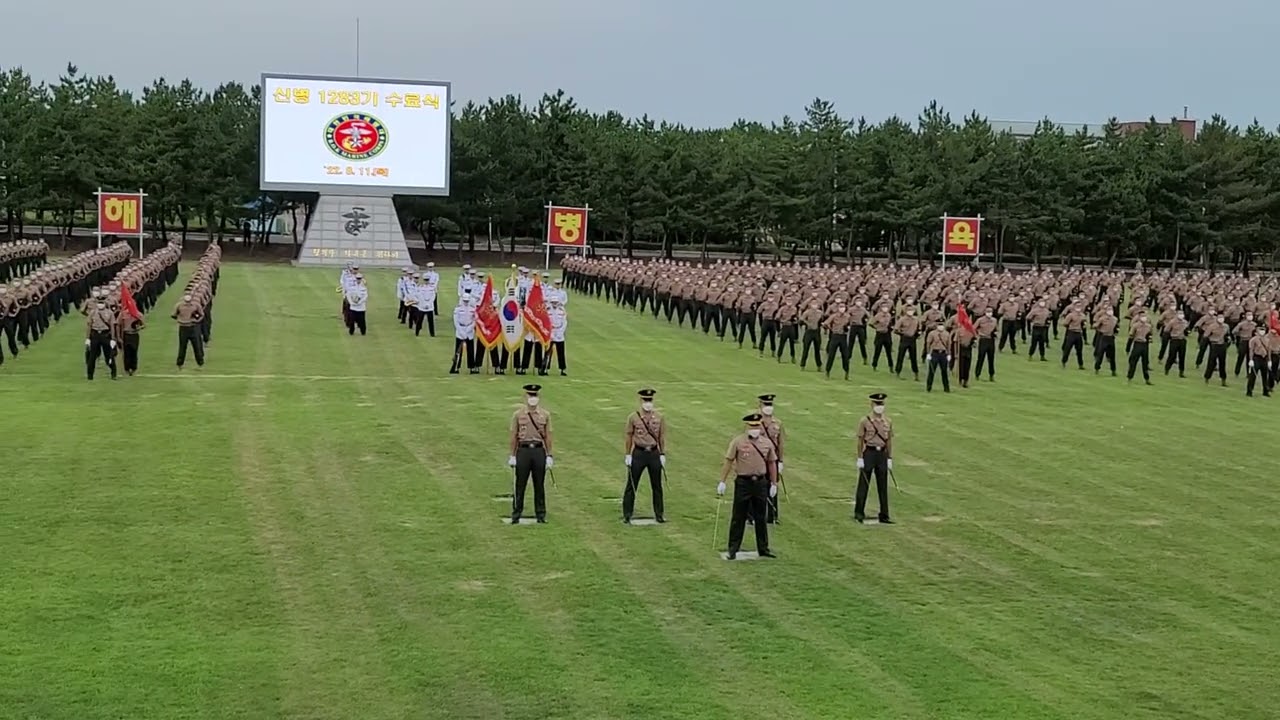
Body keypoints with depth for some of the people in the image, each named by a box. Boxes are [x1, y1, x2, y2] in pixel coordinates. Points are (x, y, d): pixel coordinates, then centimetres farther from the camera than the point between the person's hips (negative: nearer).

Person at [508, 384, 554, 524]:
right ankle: (516, 515, 9)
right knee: (520, 485, 2)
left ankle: (541, 515, 13)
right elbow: (513, 437, 4)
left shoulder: (545, 415, 7)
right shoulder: (518, 415, 3)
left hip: (539, 451, 1)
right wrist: (512, 456, 1)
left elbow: (548, 437, 7)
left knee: (539, 485, 6)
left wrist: (549, 456, 2)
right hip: (523, 450, -1)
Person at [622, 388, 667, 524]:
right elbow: (627, 437, 0)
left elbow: (662, 436, 7)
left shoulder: (659, 417, 3)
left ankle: (659, 515, 19)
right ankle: (627, 515, 10)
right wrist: (627, 455, -4)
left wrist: (663, 454, 3)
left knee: (657, 486, 9)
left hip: (654, 453, 2)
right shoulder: (633, 417, -3)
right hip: (638, 453, -2)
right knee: (631, 486, 2)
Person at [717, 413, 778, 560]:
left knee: (761, 518, 11)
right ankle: (733, 549, 8)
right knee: (738, 518, 2)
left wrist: (774, 484, 12)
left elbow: (772, 463, 13)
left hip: (761, 482, 3)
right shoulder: (738, 442, -5)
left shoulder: (767, 443, 5)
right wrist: (722, 482, -8)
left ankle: (763, 548, 19)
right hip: (743, 482, -3)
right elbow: (728, 462, -4)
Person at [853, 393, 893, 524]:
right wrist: (860, 459, -8)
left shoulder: (888, 422, 7)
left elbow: (889, 441, 10)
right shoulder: (865, 421, -5)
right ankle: (859, 514, 10)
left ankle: (884, 516, 12)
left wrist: (890, 459, 6)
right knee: (863, 485, 1)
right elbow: (860, 441, -5)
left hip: (882, 454, 4)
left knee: (883, 486, 6)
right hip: (869, 453, -4)